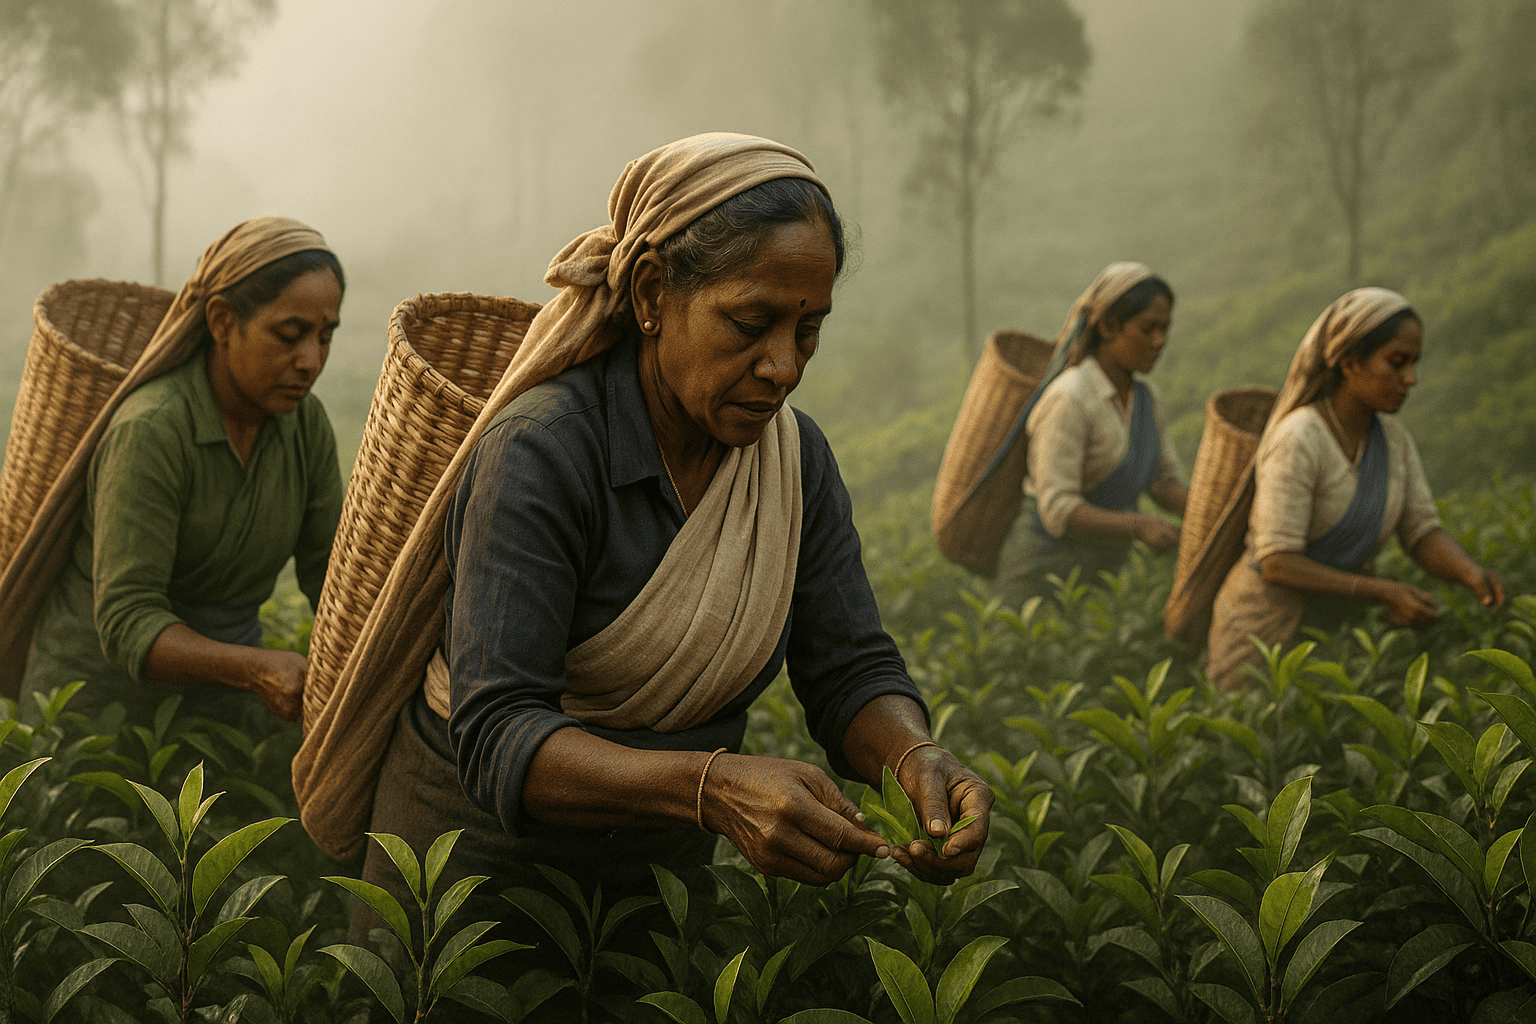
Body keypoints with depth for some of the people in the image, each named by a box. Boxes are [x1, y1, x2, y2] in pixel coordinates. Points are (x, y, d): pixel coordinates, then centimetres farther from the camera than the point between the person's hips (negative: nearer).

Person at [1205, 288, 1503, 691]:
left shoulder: (1393, 437, 0)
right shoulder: (1298, 439, -23)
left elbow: (1423, 534, -2)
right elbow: (1277, 563, -25)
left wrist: (1471, 572, -22)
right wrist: (1383, 591, -27)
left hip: (1335, 616, 7)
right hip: (1269, 623, -7)